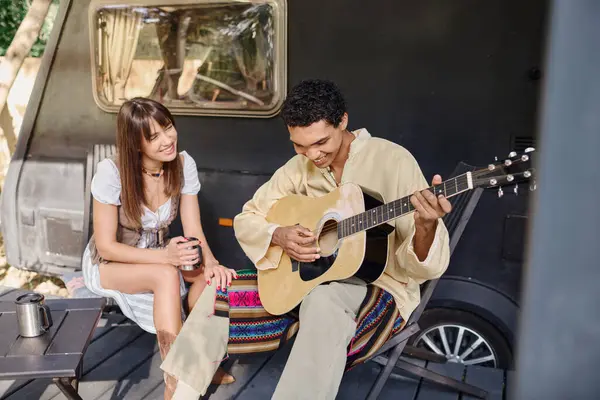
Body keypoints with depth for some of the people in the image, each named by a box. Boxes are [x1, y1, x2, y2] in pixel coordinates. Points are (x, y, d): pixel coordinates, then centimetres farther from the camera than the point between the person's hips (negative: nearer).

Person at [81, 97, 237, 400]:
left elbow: (194, 231, -14)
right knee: (167, 275, -35)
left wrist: (211, 262, -35)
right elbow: (106, 246, -23)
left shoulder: (183, 164, -15)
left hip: (156, 257, 4)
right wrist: (165, 255, -36)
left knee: (205, 275, -27)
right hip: (107, 265, -4)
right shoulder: (111, 171, -26)